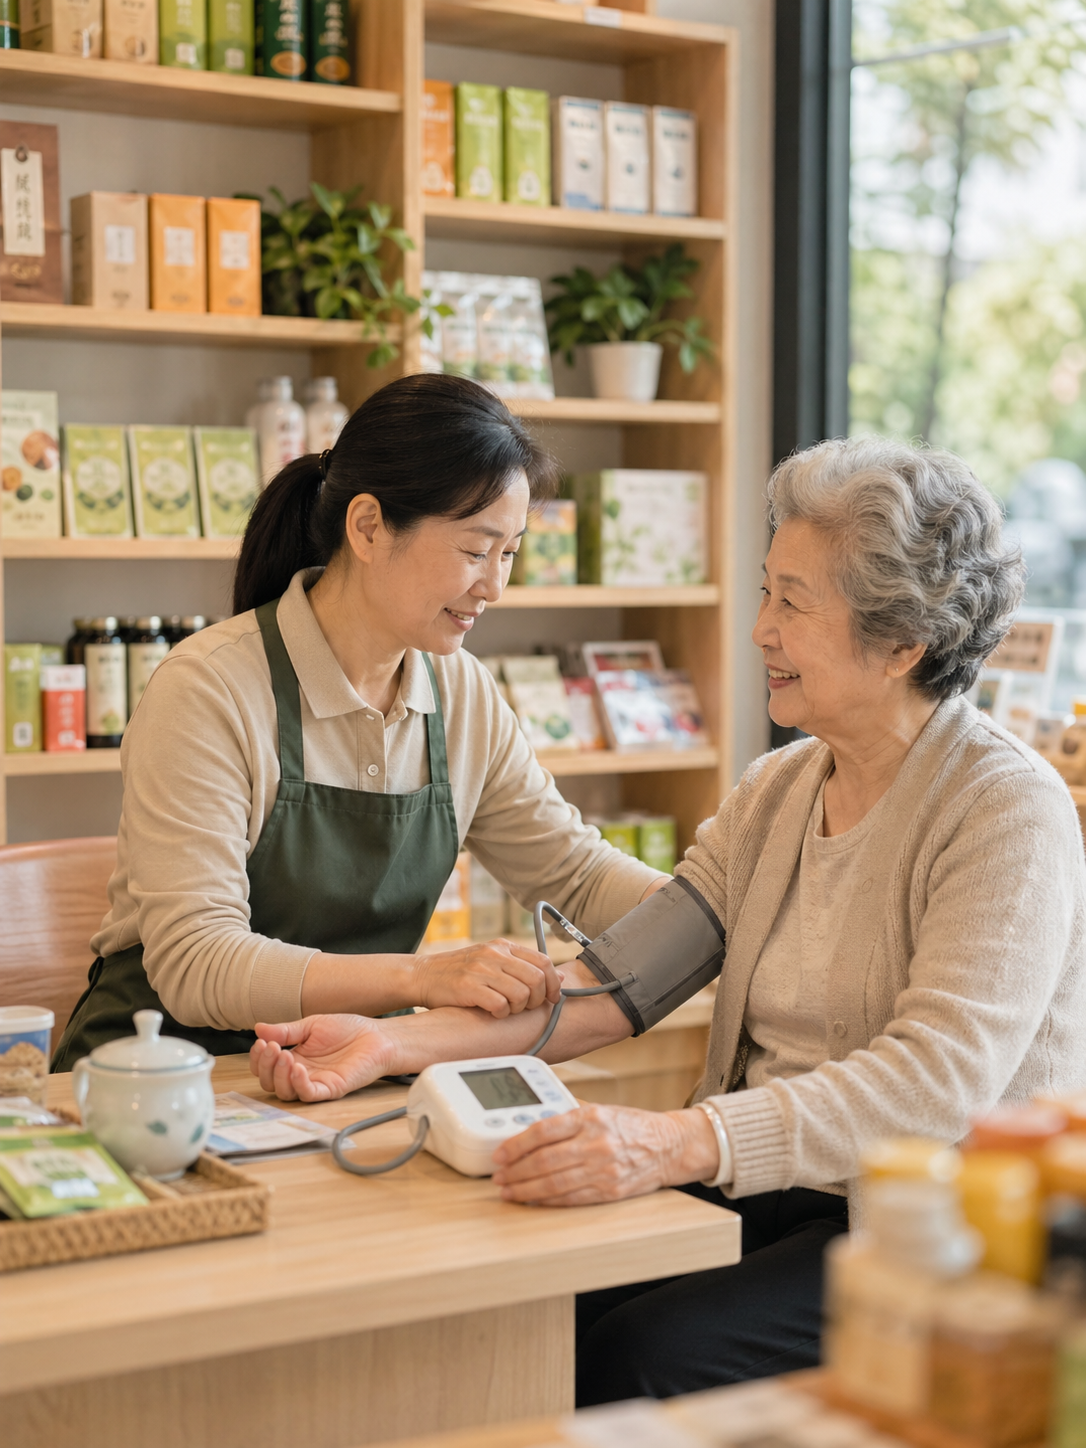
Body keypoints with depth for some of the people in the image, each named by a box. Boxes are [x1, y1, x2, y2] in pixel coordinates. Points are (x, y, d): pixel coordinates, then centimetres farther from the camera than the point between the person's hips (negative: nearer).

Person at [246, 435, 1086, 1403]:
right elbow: (621, 981, 4)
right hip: (770, 1192, 6)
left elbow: (938, 1079, -26)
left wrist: (676, 1142, -40)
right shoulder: (772, 795, 11)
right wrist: (393, 1043, -9)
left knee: (644, 1355, -28)